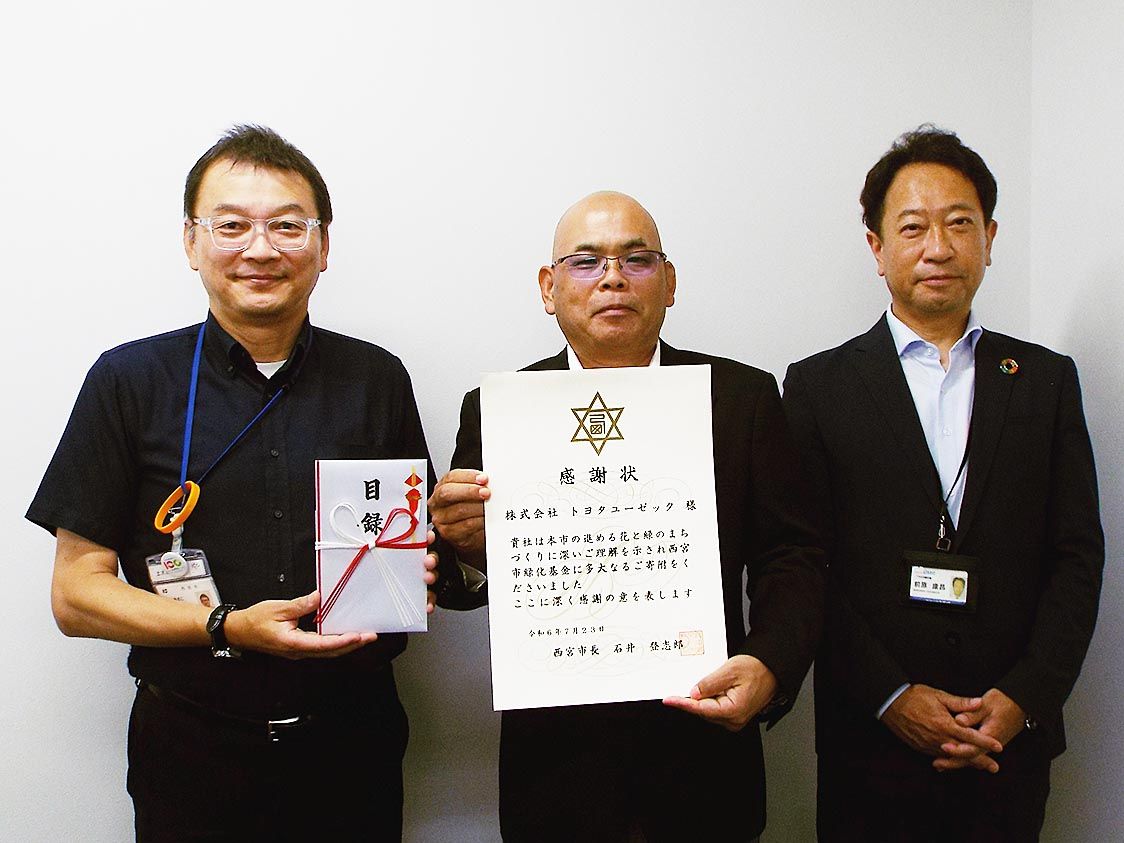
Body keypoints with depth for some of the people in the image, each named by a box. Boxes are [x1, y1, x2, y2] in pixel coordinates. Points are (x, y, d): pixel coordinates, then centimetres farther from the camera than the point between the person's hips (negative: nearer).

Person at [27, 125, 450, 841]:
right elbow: (76, 593, -4)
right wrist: (229, 627, -18)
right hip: (194, 753, -2)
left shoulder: (377, 378, 2)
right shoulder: (130, 381, -4)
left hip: (355, 740, 2)